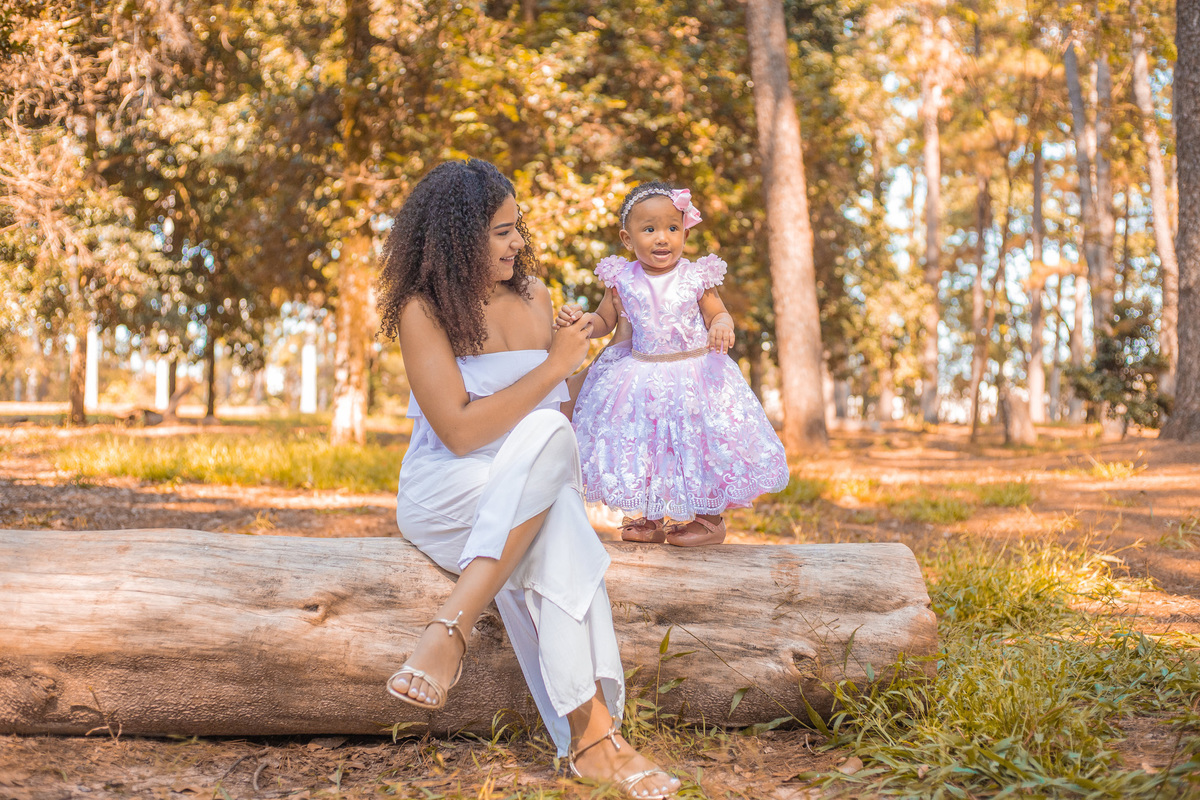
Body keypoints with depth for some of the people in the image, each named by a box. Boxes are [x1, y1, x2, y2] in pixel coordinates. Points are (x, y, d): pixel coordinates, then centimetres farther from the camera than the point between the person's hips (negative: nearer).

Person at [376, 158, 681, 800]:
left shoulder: (533, 296, 10)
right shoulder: (422, 310, -9)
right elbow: (459, 431, -19)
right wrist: (555, 365, -15)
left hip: (534, 483, 5)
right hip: (446, 491, -4)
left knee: (548, 436, -34)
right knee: (552, 520, -37)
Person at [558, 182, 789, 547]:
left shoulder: (696, 277, -7)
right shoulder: (622, 279, -3)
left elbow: (719, 314, -1)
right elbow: (604, 321, 8)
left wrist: (722, 326, -24)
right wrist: (582, 320, -12)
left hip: (695, 374, -2)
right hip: (641, 377, 2)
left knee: (698, 444, 2)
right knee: (644, 448, 10)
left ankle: (709, 520, 21)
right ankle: (651, 520, 28)